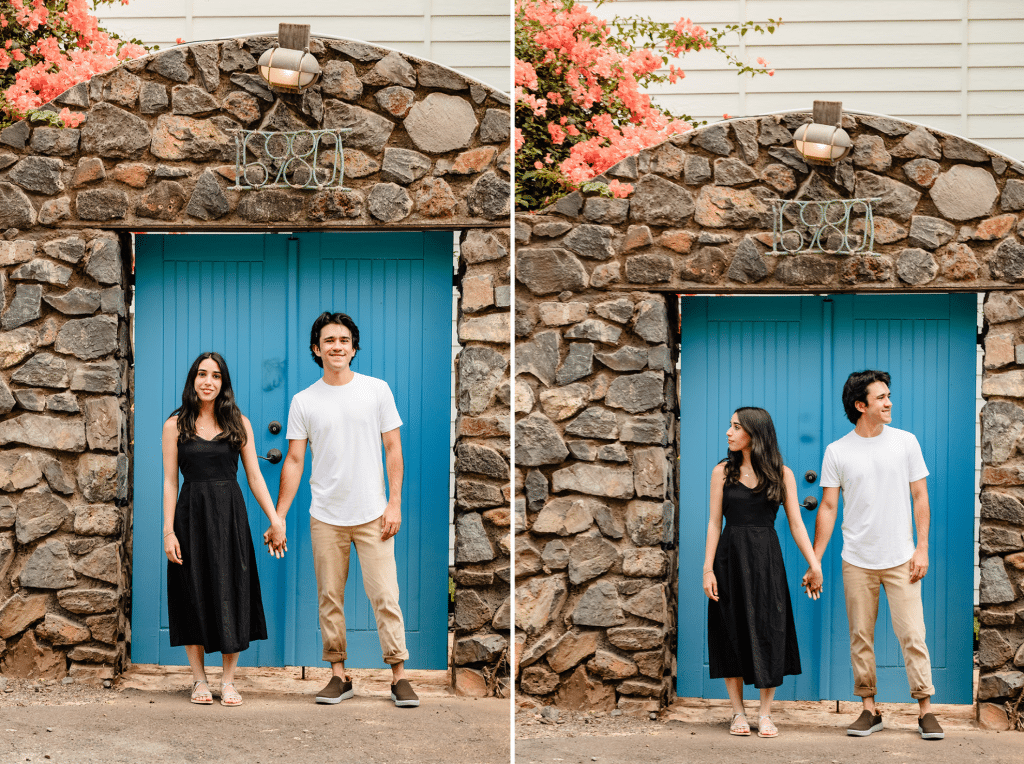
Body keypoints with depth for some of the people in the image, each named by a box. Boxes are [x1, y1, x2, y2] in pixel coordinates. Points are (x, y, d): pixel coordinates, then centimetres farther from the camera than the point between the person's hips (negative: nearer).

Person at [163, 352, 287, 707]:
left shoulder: (239, 424, 7)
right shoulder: (176, 425, 3)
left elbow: (254, 476, 6)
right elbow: (170, 481, 0)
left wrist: (275, 519, -1)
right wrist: (168, 530, -7)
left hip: (230, 515, 1)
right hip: (191, 515, -1)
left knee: (231, 594, 0)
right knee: (195, 594, 2)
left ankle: (228, 681, 7)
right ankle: (199, 680, 11)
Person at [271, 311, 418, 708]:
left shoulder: (377, 390, 1)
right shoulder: (303, 401, 4)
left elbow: (393, 449, 3)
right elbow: (294, 461, 5)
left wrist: (394, 504, -5)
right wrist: (278, 517, 0)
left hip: (372, 514, -2)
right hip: (325, 518, 2)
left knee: (385, 596, -5)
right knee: (329, 599, 5)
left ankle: (399, 675, -1)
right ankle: (339, 675, 14)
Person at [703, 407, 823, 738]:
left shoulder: (781, 474, 3)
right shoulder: (723, 471, 4)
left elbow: (796, 523, 0)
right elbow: (715, 523, 2)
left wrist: (814, 564, -9)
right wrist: (708, 568, -5)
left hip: (765, 560, 0)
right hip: (730, 558, 1)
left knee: (768, 633, -2)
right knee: (733, 633, 2)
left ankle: (766, 715, 6)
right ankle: (738, 713, 11)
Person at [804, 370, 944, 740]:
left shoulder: (906, 442, 2)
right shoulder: (837, 452, 1)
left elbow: (920, 498, 5)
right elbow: (828, 507, 3)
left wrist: (922, 548, -3)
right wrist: (814, 561, -1)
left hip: (901, 559, -1)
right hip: (857, 562, 1)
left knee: (912, 634, -5)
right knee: (860, 638, 5)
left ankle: (925, 710, 0)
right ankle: (869, 709, 14)